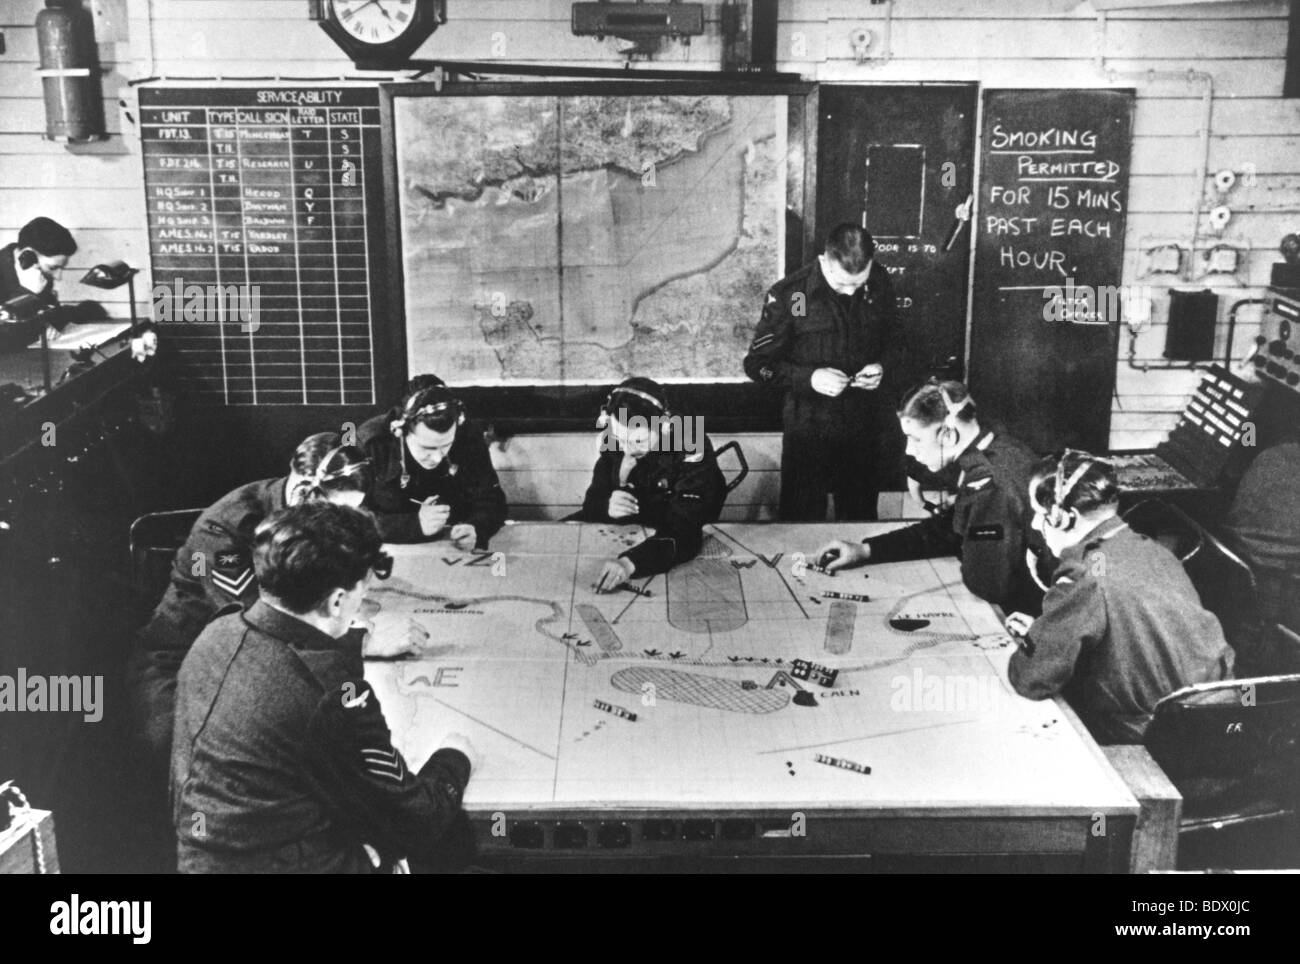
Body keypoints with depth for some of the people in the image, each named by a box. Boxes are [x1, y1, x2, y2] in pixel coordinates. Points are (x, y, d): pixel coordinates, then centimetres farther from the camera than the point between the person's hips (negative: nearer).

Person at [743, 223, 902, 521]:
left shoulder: (879, 283, -4)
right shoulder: (788, 295, -15)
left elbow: (894, 340, 12)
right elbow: (757, 363, -9)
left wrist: (883, 367, -10)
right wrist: (809, 378, -23)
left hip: (866, 426, 3)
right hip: (809, 428, -3)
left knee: (862, 518, 17)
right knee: (804, 520, 5)